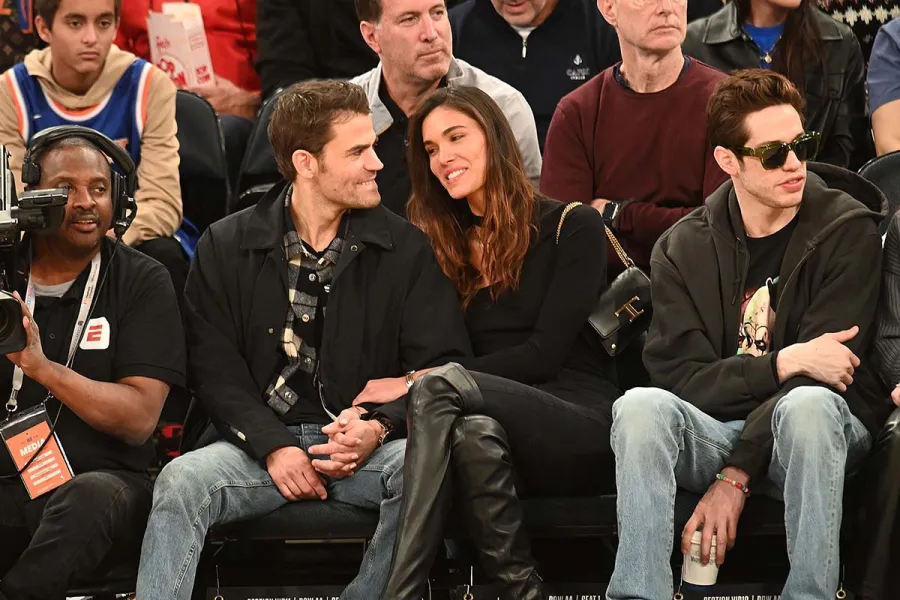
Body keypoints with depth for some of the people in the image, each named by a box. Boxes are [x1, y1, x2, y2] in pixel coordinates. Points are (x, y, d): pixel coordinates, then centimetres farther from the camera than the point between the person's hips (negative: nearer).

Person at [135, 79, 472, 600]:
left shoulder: (406, 249, 6)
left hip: (368, 444, 0)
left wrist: (380, 426, -17)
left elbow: (445, 366, 2)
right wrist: (274, 446, -14)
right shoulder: (226, 248, 7)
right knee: (182, 481, -29)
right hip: (262, 442, 0)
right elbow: (216, 369, 2)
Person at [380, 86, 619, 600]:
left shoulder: (574, 226, 3)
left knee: (441, 386, -31)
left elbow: (545, 353, -7)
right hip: (501, 416, 3)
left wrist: (420, 383, -14)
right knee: (475, 430, -35)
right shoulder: (448, 247, 19)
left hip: (583, 430, -3)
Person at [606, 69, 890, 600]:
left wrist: (735, 477, -17)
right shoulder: (682, 249, 6)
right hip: (715, 429, 2)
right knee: (640, 406, -29)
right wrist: (783, 363, -20)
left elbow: (818, 376, -11)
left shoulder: (848, 231, -3)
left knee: (808, 406, -37)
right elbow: (679, 374, -4)